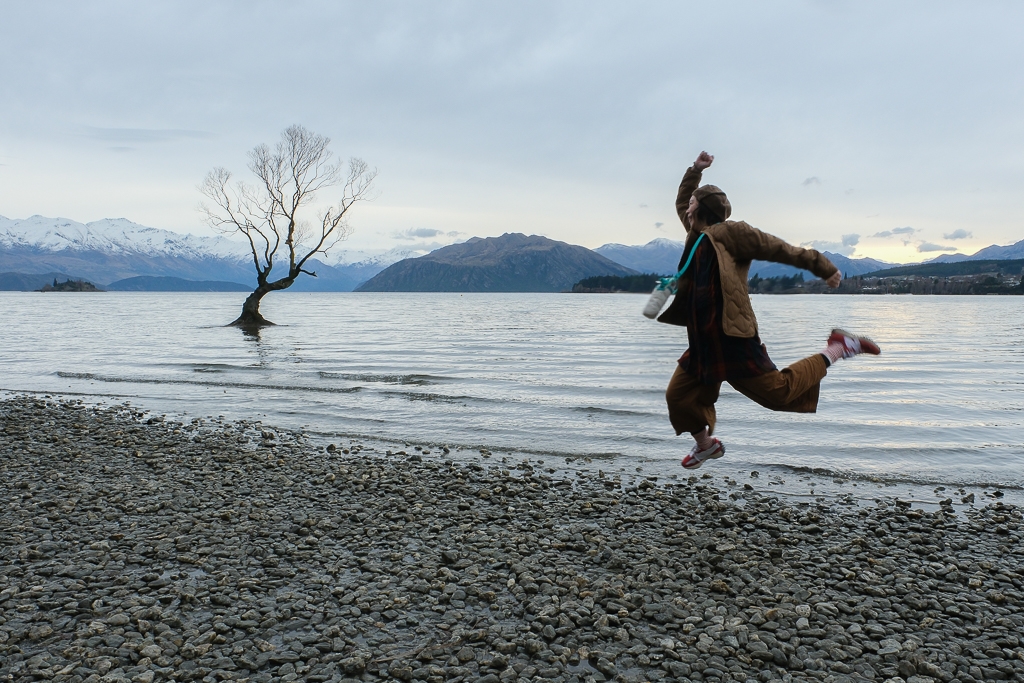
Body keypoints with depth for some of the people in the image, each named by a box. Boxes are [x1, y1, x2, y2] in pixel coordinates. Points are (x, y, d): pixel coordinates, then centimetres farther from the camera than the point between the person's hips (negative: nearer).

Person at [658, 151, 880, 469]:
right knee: (678, 395, 8)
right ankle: (706, 445, 32)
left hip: (732, 337, -8)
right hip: (703, 339, 8)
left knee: (779, 391, -4)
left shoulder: (729, 232, -7)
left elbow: (779, 249, -7)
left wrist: (823, 267, -9)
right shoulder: (696, 234, 16)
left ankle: (838, 348, 13)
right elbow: (681, 201, 32)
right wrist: (695, 170, 21)